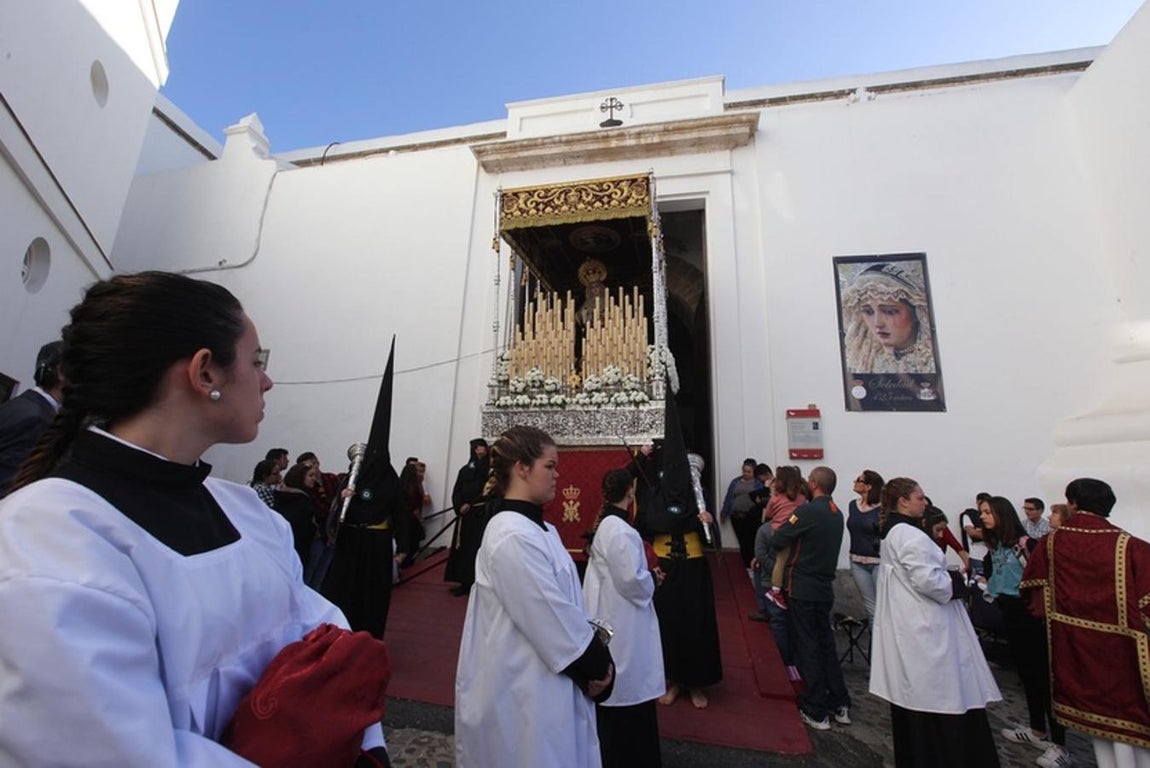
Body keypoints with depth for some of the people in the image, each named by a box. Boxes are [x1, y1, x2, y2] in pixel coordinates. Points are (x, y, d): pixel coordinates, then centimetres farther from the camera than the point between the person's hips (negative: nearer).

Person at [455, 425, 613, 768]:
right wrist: (597, 663, -11)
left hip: (545, 678, 9)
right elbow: (552, 618, -25)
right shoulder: (513, 537, -28)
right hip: (523, 684, -9)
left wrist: (594, 659, 2)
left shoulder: (535, 527, 3)